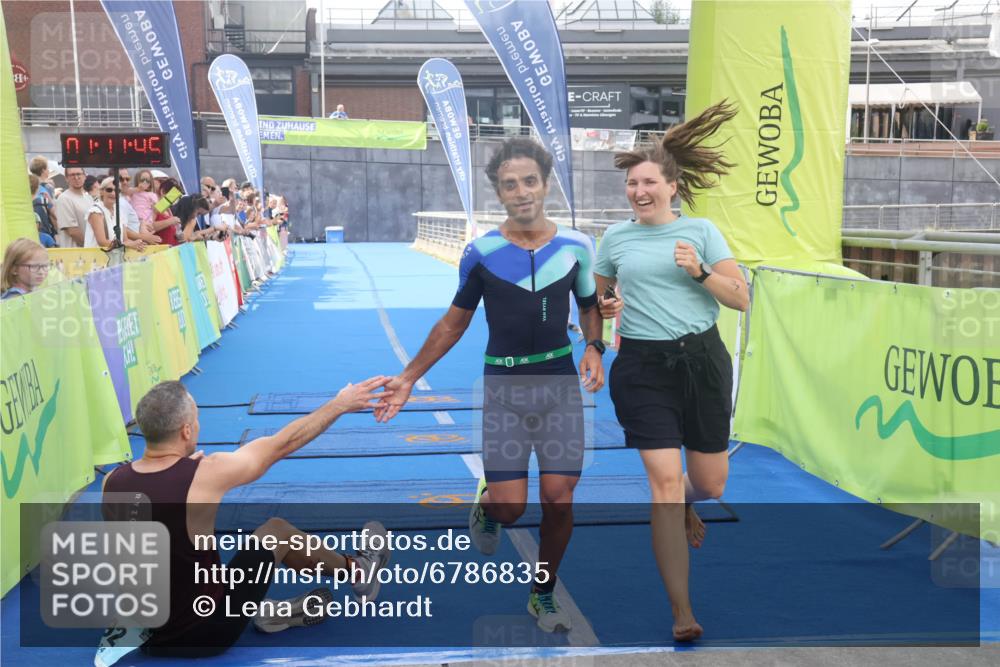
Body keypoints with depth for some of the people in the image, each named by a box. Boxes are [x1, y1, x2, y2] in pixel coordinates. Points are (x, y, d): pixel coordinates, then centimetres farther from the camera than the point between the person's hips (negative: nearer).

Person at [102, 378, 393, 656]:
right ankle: (358, 572, 38)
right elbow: (283, 443, -9)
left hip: (143, 633, 5)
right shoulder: (205, 475, -23)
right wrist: (340, 405, 4)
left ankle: (266, 610, 25)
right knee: (277, 530, 14)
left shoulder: (112, 482, -9)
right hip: (204, 636, -5)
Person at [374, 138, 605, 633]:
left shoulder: (575, 246, -1)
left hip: (560, 382, 2)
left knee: (559, 500, 0)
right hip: (504, 386, -1)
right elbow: (453, 323, 6)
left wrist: (594, 349, -7)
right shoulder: (482, 252, -5)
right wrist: (408, 378, 4)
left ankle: (543, 594, 24)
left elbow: (591, 307, 14)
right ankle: (486, 505, 33)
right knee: (509, 507, -6)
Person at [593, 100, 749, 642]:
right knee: (664, 481, -11)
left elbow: (742, 299, 1)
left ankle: (686, 505, 48)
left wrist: (699, 271, -14)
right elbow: (594, 300, 18)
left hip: (702, 360, 1)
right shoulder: (615, 238, 6)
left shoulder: (701, 231, 3)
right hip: (643, 367, -1)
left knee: (711, 484, 7)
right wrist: (603, 308, -5)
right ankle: (682, 613, -5)